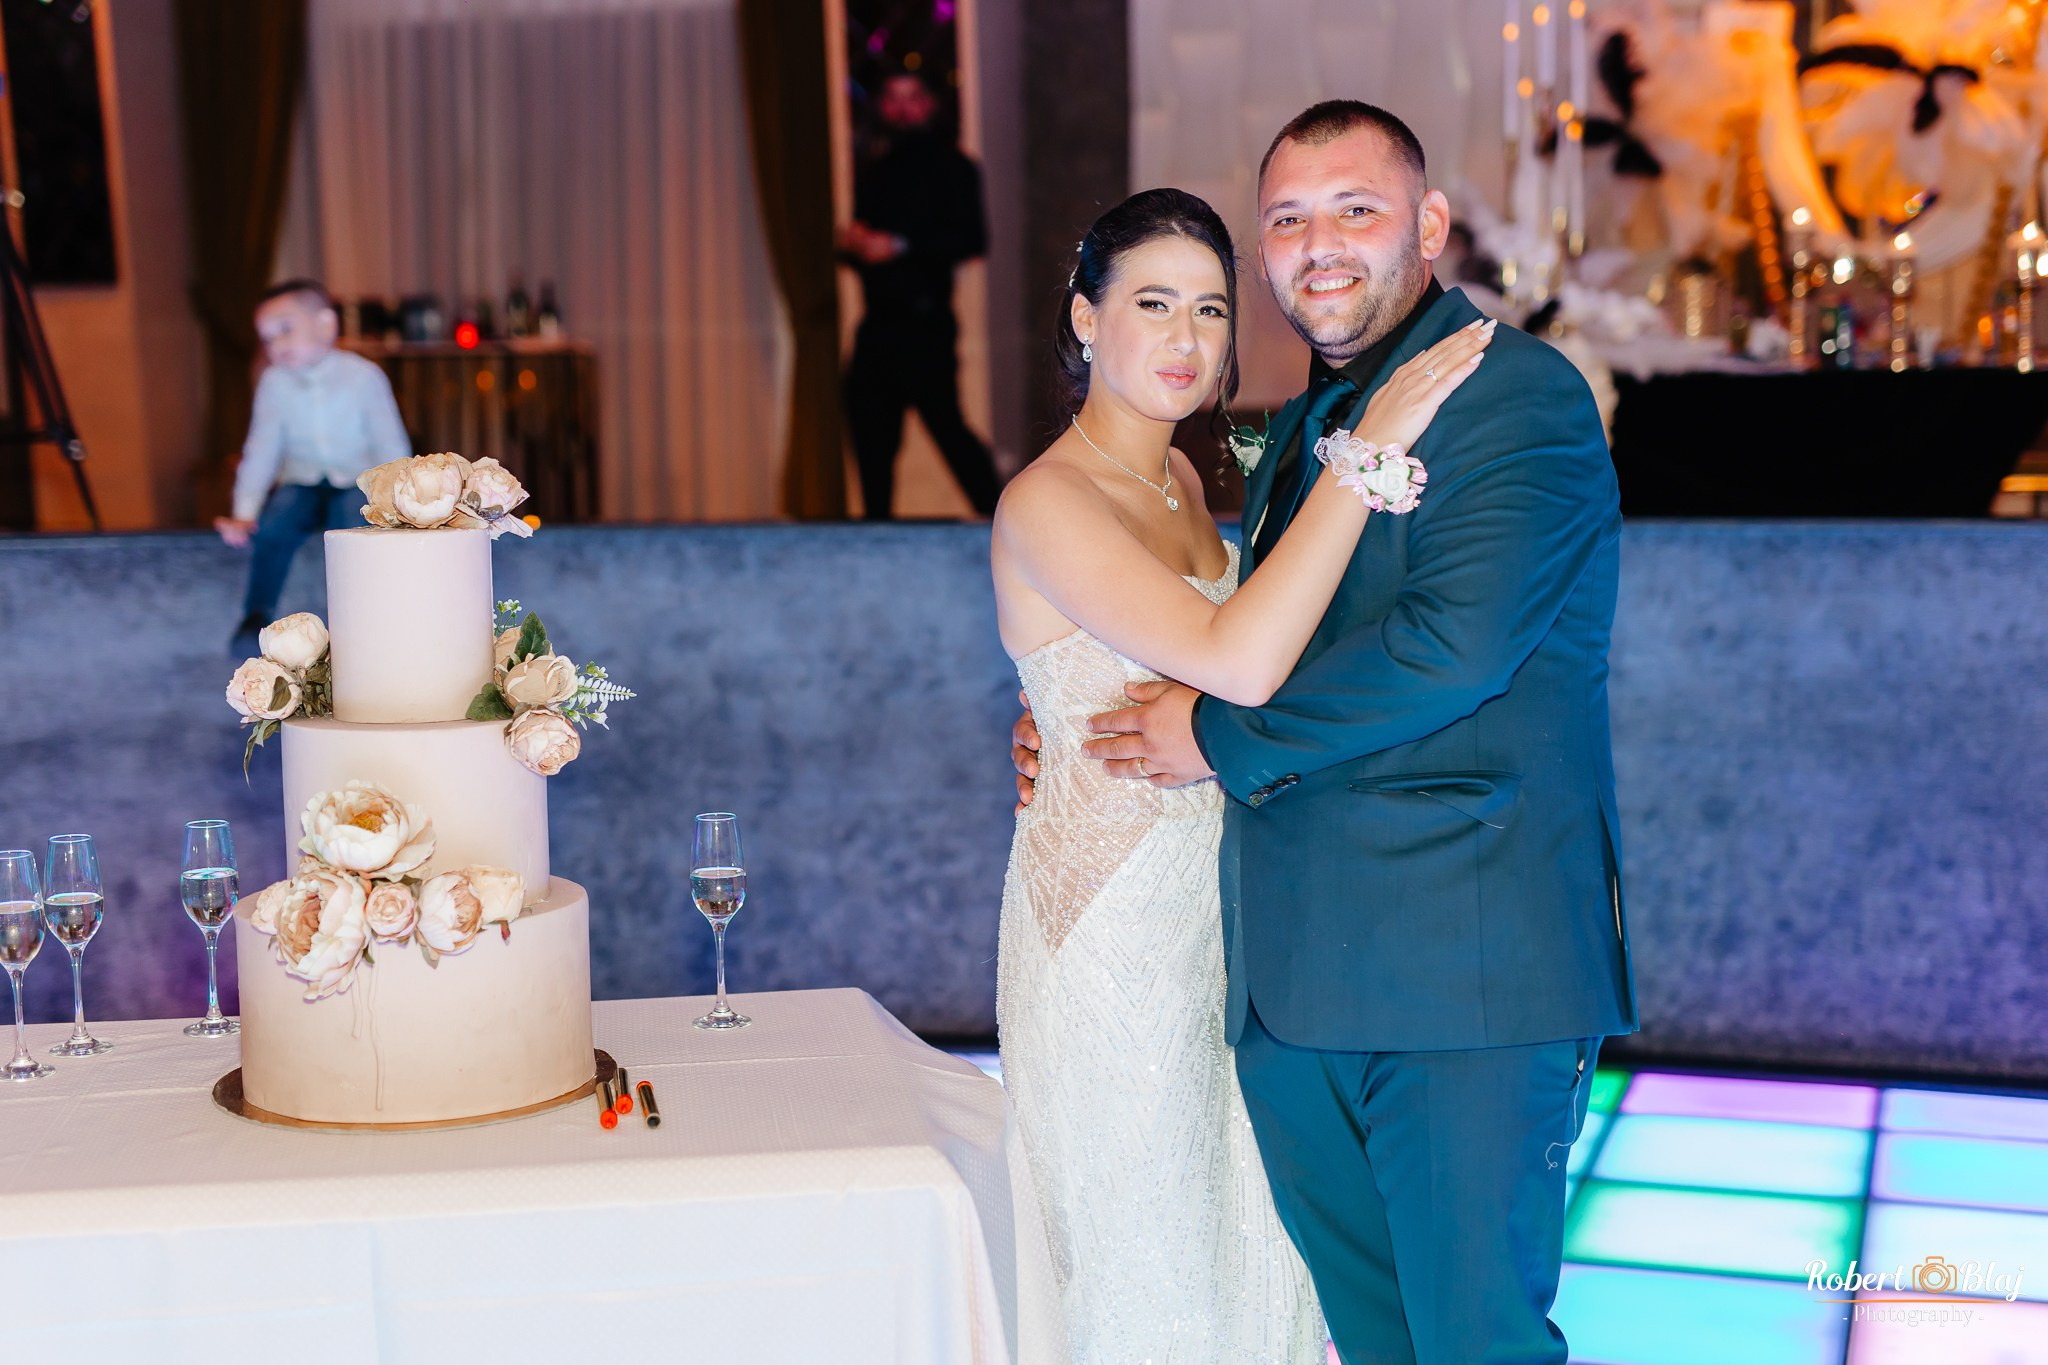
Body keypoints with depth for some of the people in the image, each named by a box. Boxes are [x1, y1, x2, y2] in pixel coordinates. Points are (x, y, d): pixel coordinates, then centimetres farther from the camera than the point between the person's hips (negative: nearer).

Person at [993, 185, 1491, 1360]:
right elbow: (1238, 662, -32)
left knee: (1249, 1244, 16)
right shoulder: (1046, 502, -19)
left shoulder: (1183, 479, 7)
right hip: (1112, 927, -8)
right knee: (1148, 1269, 6)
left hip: (1218, 911, 8)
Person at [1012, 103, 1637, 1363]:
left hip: (1467, 973, -8)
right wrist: (1082, 726, 13)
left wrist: (1221, 734, -11)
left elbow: (1452, 642, -21)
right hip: (1297, 981, 8)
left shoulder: (1520, 397, -8)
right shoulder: (1303, 431, 19)